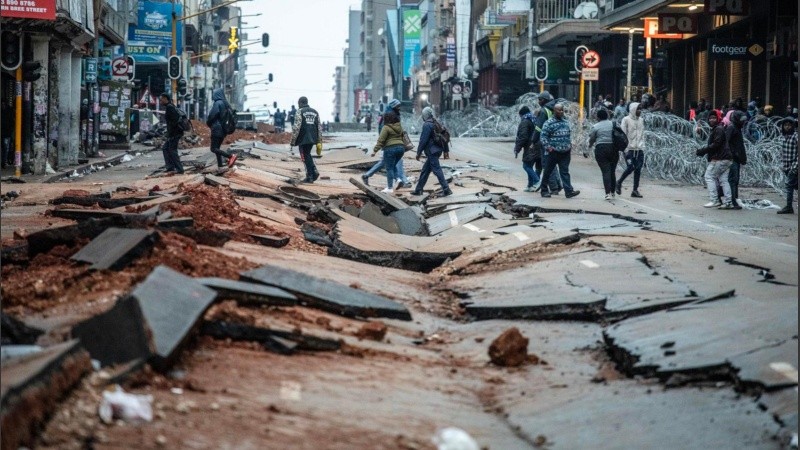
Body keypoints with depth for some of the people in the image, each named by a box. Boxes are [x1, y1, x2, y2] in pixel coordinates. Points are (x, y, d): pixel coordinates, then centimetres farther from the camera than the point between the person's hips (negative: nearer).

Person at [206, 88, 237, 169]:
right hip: (223, 129, 9)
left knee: (214, 149, -6)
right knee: (217, 148, 14)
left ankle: (231, 156, -21)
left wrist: (208, 123, 3)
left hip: (217, 129, -9)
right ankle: (220, 166, 10)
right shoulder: (225, 103, 10)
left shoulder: (217, 103, -14)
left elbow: (211, 116, -17)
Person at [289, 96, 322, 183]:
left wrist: (293, 140, -8)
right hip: (313, 138, 6)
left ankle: (310, 176, -1)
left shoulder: (300, 112, -5)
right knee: (307, 155, 20)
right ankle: (314, 171, 5)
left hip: (303, 139, -6)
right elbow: (319, 127, 10)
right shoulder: (315, 112, 13)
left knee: (305, 156, 2)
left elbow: (296, 127, -13)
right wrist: (319, 141, 13)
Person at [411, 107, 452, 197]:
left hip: (432, 152, -10)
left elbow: (423, 140, -16)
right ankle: (418, 190, 22)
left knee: (437, 170, -9)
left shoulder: (427, 125, -15)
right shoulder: (435, 124, 14)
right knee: (425, 170, 16)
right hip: (437, 150, 10)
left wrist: (419, 152, -9)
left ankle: (446, 190, -13)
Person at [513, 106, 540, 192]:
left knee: (526, 166, -5)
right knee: (529, 166, 14)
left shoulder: (524, 122, -11)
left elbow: (523, 137, -18)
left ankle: (537, 181, -16)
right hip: (535, 148, 9)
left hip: (529, 148, -9)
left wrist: (517, 149, -13)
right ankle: (530, 186, 16)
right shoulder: (533, 121, 15)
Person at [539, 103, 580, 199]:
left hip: (565, 152, 5)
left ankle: (569, 191, -9)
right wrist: (548, 147, -16)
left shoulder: (566, 122, 13)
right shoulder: (549, 123, -7)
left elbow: (569, 134, 24)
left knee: (565, 172, -2)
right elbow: (543, 136, -9)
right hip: (554, 152, -5)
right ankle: (544, 190, 17)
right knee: (548, 172, 6)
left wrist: (570, 145, 15)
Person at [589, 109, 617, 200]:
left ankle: (608, 193, -16)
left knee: (605, 171, -5)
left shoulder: (595, 127, -2)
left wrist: (590, 145, 27)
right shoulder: (613, 124, 7)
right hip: (613, 149, 3)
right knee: (612, 171, 13)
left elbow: (592, 139, 6)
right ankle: (612, 192, 19)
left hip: (601, 149, -3)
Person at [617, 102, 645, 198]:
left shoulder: (641, 120, 14)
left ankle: (635, 190, 8)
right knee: (630, 167, -12)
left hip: (639, 149, 5)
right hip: (630, 149, -5)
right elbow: (623, 134, -6)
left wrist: (642, 145, 12)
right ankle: (619, 183, 12)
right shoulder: (626, 120, -3)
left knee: (638, 169, 2)